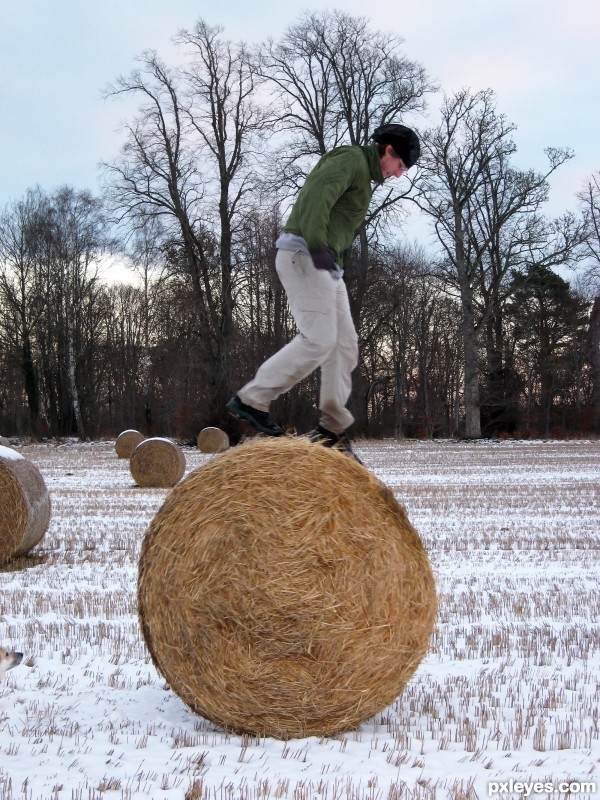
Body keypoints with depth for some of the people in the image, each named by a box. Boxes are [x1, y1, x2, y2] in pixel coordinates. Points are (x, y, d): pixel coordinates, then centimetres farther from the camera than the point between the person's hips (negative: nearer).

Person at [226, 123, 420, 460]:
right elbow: (316, 198, -21)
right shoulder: (350, 160, -5)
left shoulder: (365, 176, 25)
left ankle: (333, 426, 7)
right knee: (318, 339, -18)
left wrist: (333, 260, 11)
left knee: (345, 344, 5)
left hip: (325, 263, 11)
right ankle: (251, 399, -12)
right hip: (303, 256, -11)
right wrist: (317, 246, -30)